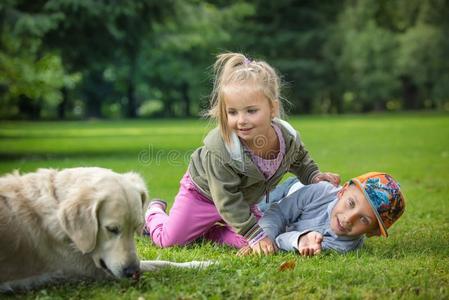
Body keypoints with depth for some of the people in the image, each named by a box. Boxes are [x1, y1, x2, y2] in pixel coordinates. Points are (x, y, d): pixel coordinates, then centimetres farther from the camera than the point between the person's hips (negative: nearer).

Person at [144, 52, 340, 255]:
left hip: (243, 199, 5)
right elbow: (227, 201, -33)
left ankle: (208, 232, 19)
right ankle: (154, 212, 32)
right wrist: (255, 235, -34)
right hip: (203, 192, -5)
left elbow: (299, 160, 5)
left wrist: (314, 176, -12)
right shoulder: (219, 149, -41)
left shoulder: (289, 137, -24)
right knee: (169, 240, -2)